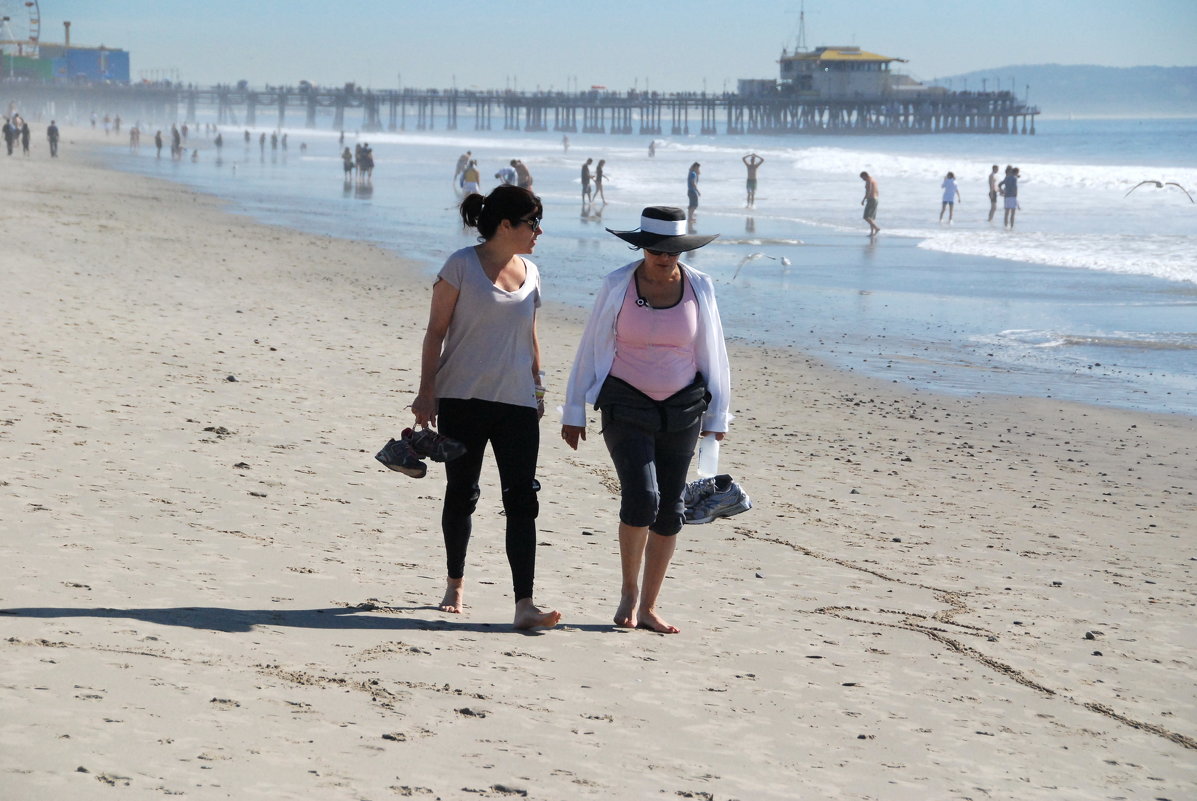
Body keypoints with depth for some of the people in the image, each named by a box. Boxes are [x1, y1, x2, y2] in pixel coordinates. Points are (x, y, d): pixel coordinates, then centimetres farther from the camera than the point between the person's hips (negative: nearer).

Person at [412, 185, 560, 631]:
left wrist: (538, 386, 18)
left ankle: (524, 605, -13)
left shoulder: (529, 272, 11)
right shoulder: (462, 266, -4)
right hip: (463, 397, -3)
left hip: (517, 401, 4)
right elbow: (436, 331, -4)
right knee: (461, 494, 8)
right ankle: (455, 586, 27)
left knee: (522, 498, -8)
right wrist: (426, 392, -8)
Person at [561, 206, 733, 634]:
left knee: (669, 510, 4)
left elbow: (712, 354, 7)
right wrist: (574, 411, 3)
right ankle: (629, 591, 5)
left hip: (682, 409, 3)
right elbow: (590, 349, 1)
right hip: (626, 405, -3)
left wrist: (717, 417, 9)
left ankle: (648, 607, 15)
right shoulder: (618, 285, -6)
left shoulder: (699, 287, -1)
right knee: (641, 498, -17)